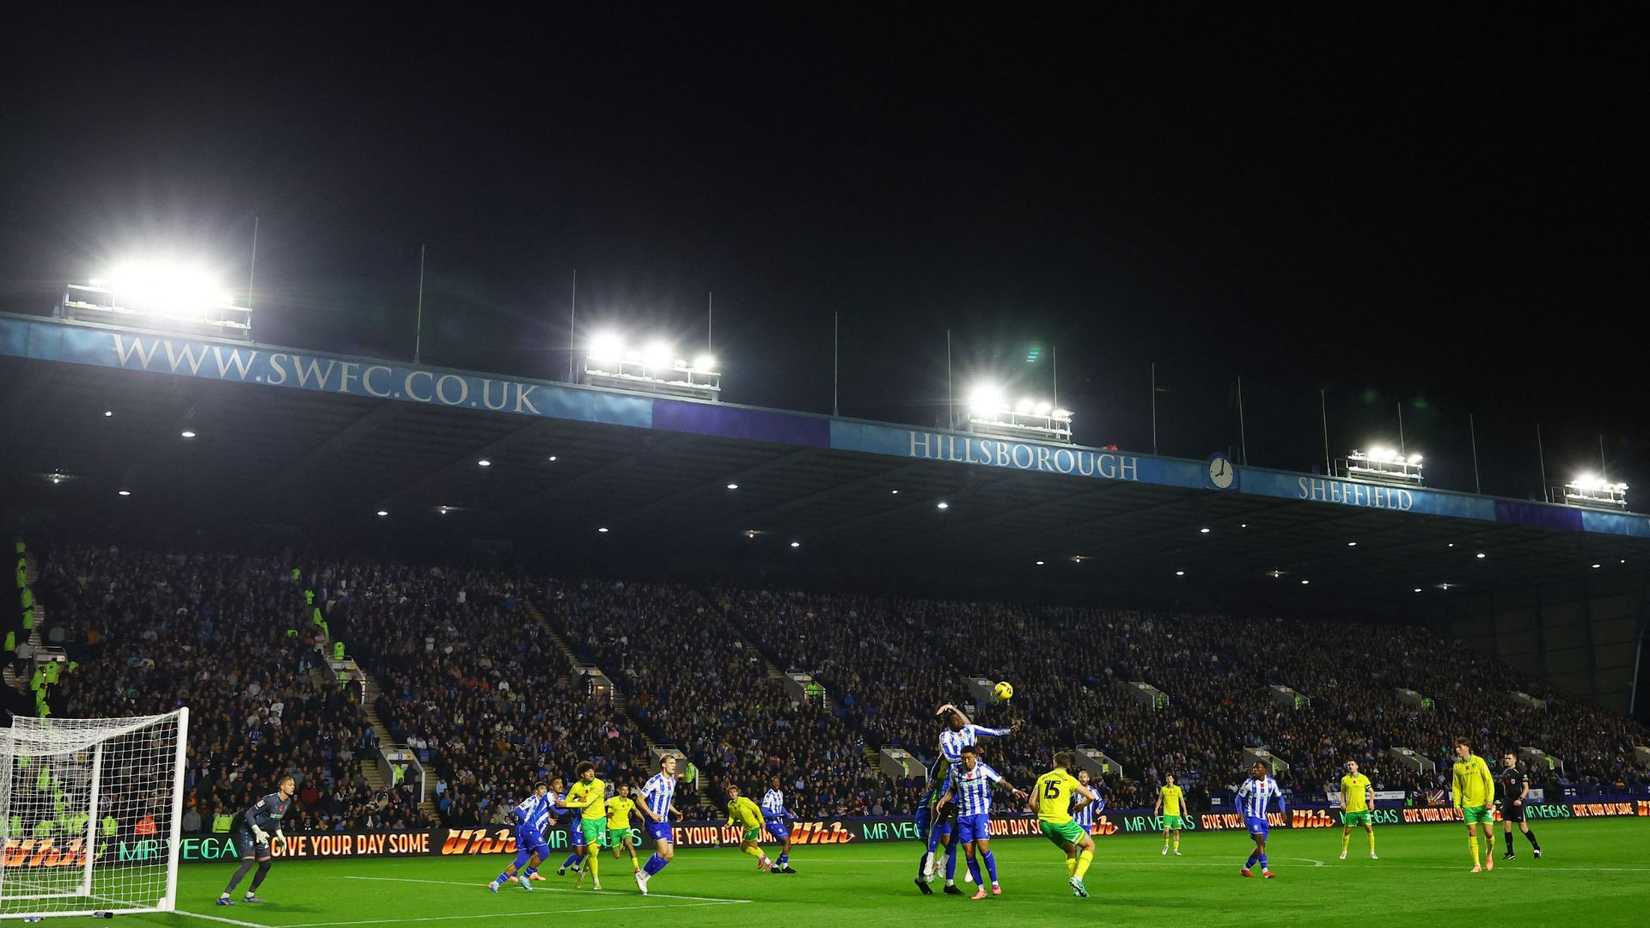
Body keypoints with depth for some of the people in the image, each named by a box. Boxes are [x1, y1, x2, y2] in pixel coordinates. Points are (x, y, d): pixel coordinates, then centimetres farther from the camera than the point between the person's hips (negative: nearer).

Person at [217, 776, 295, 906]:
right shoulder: (270, 800, -24)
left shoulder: (288, 802, 2)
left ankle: (250, 895, 22)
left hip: (261, 833, 9)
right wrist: (258, 831, -30)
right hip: (248, 831, -9)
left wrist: (279, 834, 9)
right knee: (247, 864, -21)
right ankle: (224, 897, -22)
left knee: (266, 865, 7)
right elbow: (249, 814, -23)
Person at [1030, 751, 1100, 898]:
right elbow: (1091, 797, -2)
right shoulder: (1069, 779, 2)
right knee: (1089, 845, 14)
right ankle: (1077, 878, -5)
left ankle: (1075, 888, 19)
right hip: (1062, 821, -5)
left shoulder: (1042, 778, 13)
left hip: (1044, 824, 5)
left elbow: (1032, 803, 11)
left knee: (1071, 850, 26)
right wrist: (1078, 807, 15)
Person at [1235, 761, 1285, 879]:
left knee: (1261, 845, 6)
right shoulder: (1249, 783, -11)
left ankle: (1246, 868, 22)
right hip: (1252, 816, -5)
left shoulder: (1271, 782, -2)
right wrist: (1241, 814, -9)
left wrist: (1282, 810, -3)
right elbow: (1239, 798, 0)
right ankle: (1265, 870, -21)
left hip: (1263, 817, 5)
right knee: (1260, 840, -20)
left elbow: (1279, 797, 12)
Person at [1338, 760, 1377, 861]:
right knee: (1346, 831, 3)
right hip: (1350, 809, 0)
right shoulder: (1344, 779, 5)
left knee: (1369, 829, -5)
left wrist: (1371, 801, -8)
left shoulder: (1363, 778, 2)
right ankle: (1344, 852, 20)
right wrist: (1342, 802, -1)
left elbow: (1371, 791, 7)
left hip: (1363, 808, 0)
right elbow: (1343, 792, 15)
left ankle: (1372, 853, 5)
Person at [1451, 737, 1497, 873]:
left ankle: (1489, 856, 25)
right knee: (1472, 834, -3)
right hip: (1468, 805, 2)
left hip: (1483, 804, -2)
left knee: (1489, 832, -3)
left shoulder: (1479, 761, -3)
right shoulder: (1457, 766, 6)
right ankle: (1476, 864, 2)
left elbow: (1489, 781, -3)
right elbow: (1456, 787, 10)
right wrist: (1457, 804, 2)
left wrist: (1490, 800, -12)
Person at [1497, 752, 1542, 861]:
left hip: (1517, 802, -6)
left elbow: (1526, 788, -8)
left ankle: (1536, 848, 12)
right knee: (1506, 825, 0)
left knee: (1523, 827, -6)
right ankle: (1510, 853, 6)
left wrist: (1520, 799, -19)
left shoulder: (1520, 771, -7)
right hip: (1507, 802, 6)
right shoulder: (1504, 772, 13)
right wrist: (1502, 801, 19)